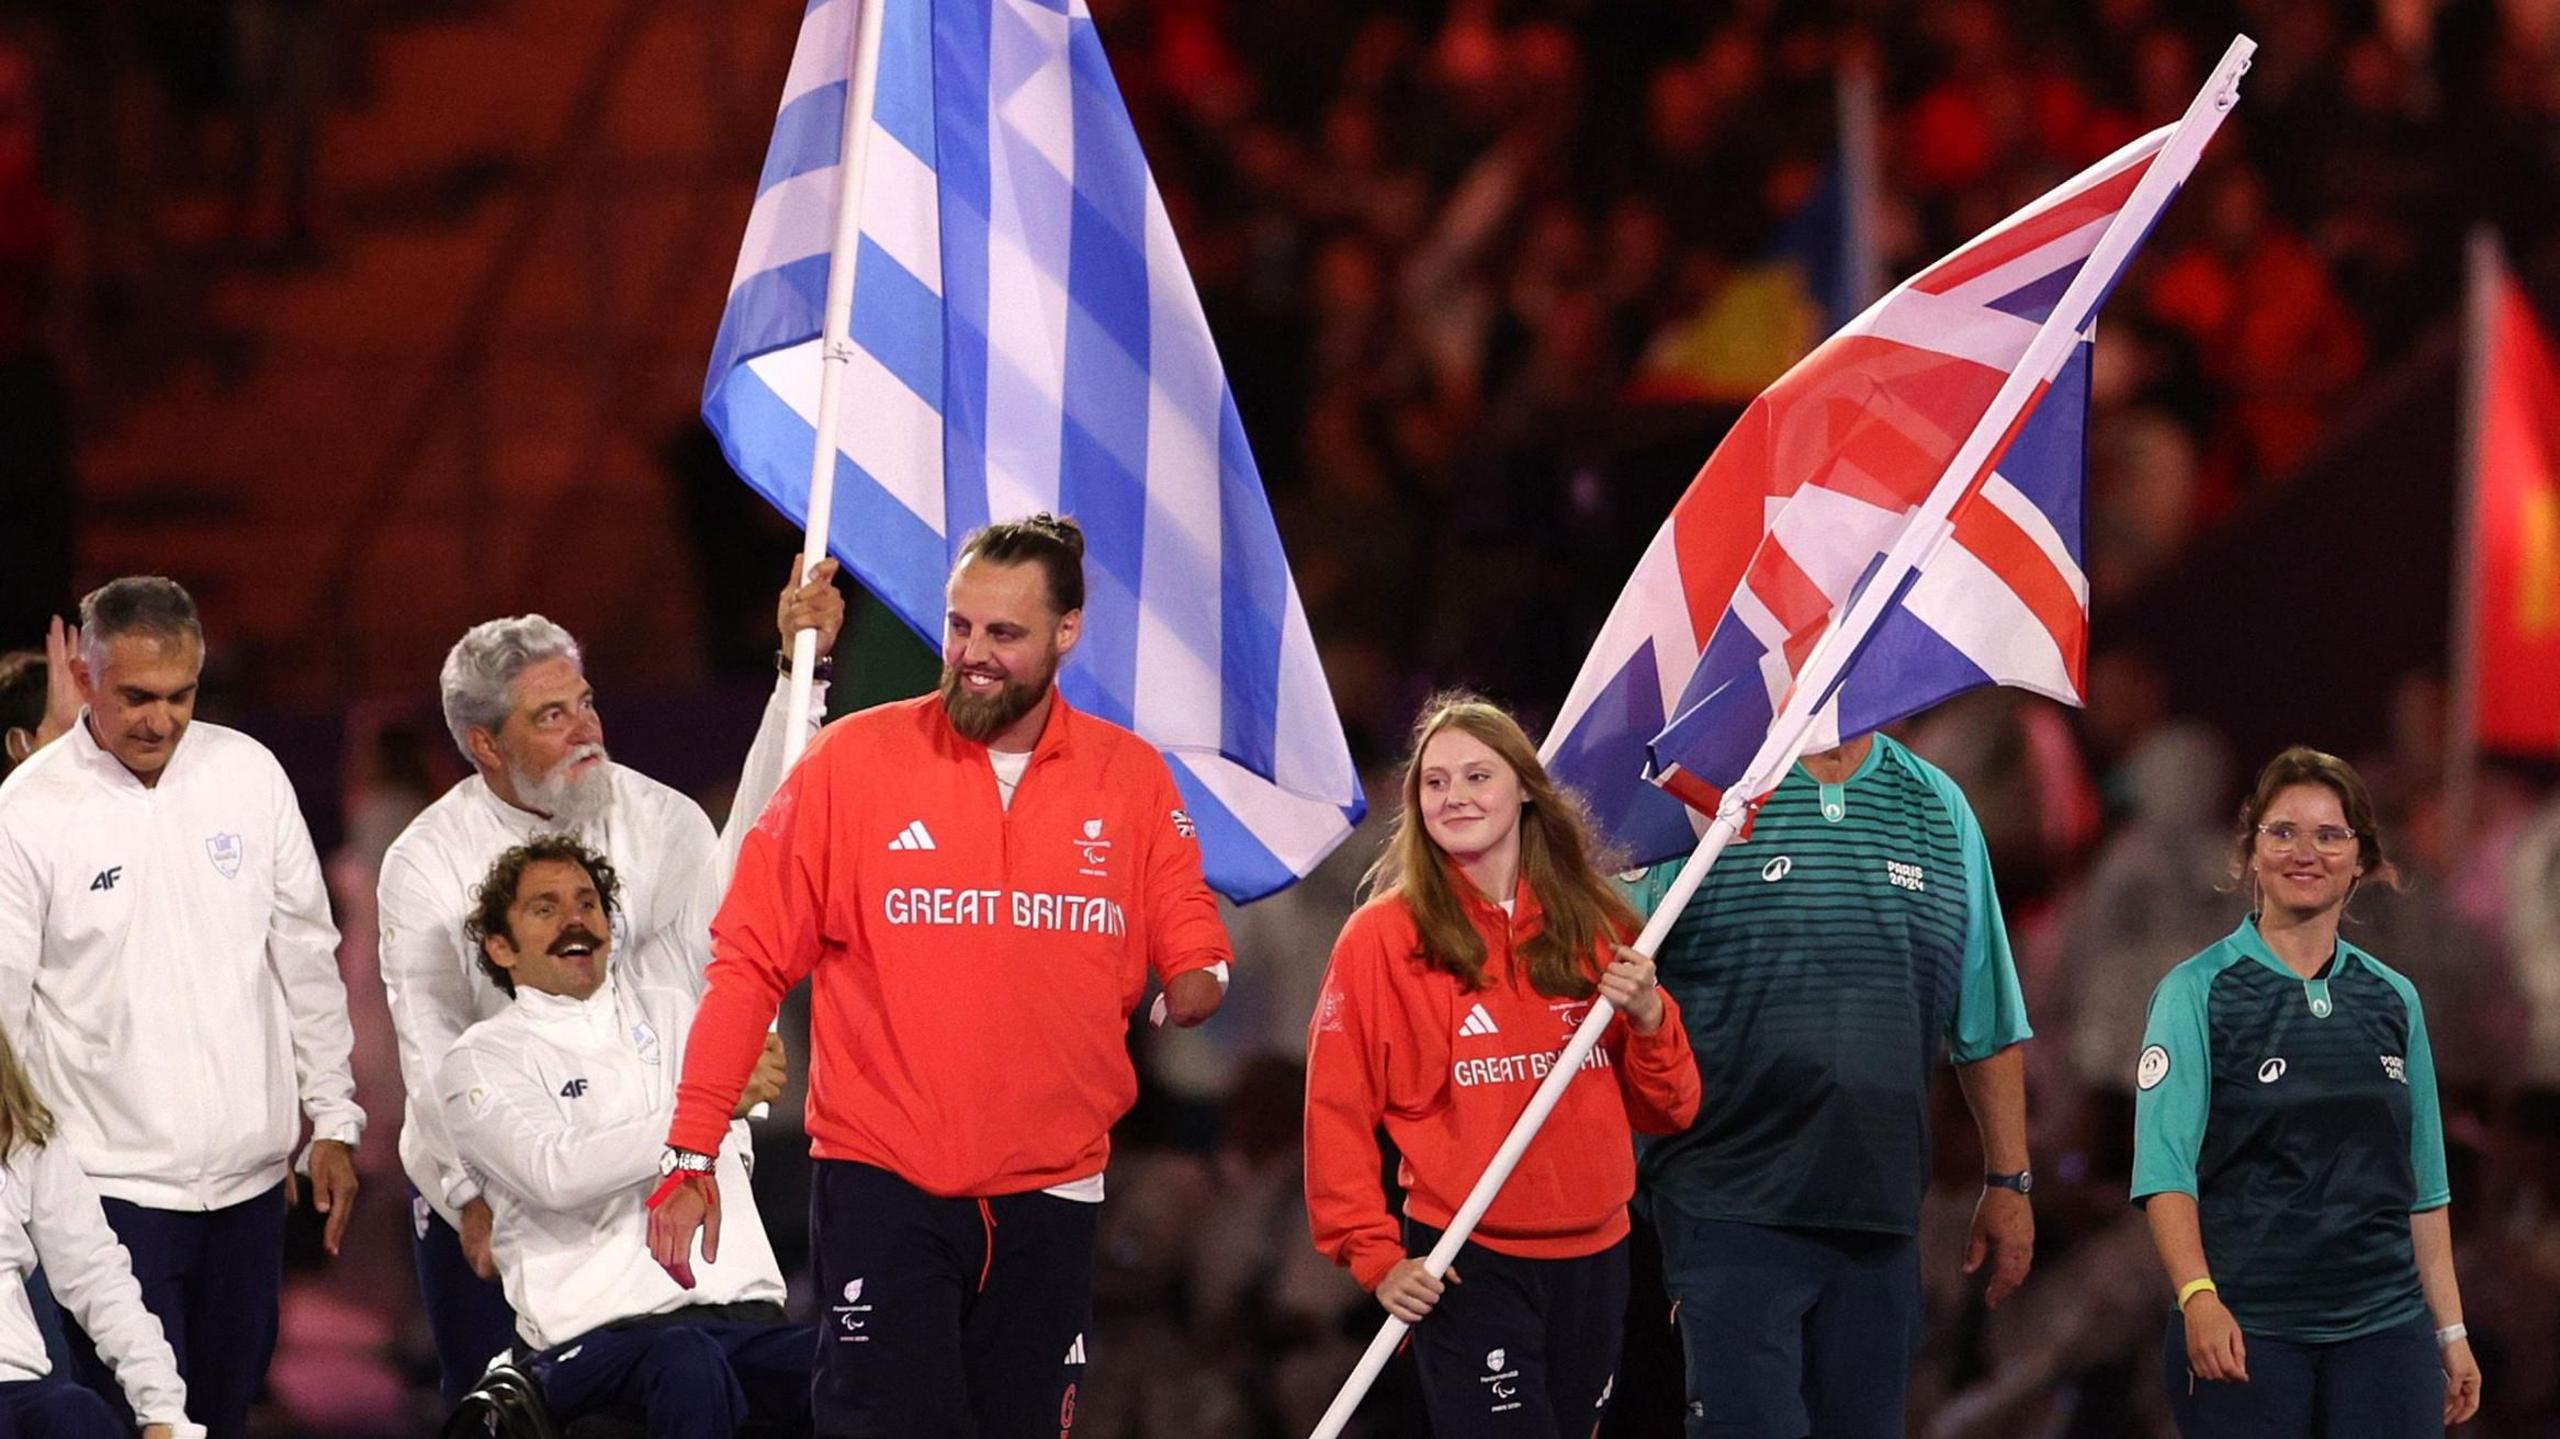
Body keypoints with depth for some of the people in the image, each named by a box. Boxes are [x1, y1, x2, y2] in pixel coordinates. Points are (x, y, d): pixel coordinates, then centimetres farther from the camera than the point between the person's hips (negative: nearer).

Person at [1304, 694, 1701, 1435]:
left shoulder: (1594, 929, 7)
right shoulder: (1383, 936, -4)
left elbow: (1666, 1110, 11)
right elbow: (1336, 1115, -3)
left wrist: (1648, 1018, -8)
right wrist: (1376, 1256, -10)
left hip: (1594, 1257, 5)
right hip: (1467, 1265, -5)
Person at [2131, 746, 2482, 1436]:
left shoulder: (2393, 1001, 12)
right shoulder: (2200, 993, -1)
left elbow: (2424, 1188, 16)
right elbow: (2165, 1170, -10)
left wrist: (2451, 1331, 11)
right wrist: (2198, 1298, -25)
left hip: (2382, 1327, 4)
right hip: (2245, 1331, -4)